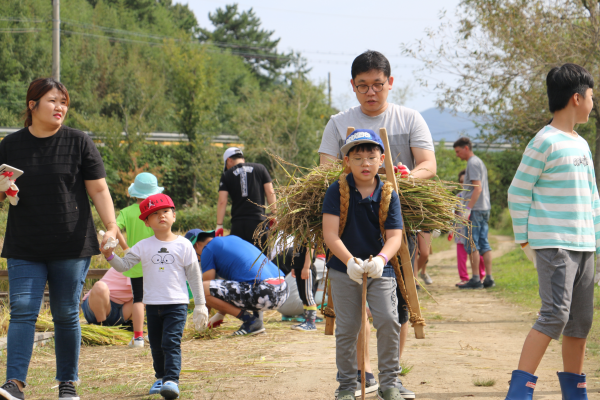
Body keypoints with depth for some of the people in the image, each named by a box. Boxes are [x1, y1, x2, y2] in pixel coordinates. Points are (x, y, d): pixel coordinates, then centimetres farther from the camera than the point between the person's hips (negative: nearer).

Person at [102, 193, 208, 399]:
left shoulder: (183, 245, 0)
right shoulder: (143, 246, 3)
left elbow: (194, 276, 3)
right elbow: (123, 265, -1)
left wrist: (200, 304, 3)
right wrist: (109, 256, -21)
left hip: (177, 304, -3)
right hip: (152, 304, 3)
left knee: (171, 343, -14)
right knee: (156, 346, 12)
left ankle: (172, 380, -18)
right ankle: (161, 377, 29)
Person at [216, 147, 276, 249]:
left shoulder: (227, 175, 8)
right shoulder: (260, 168, 11)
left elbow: (222, 201, 0)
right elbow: (270, 193, 4)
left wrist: (219, 225, 1)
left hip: (238, 223, 0)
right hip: (258, 221, 0)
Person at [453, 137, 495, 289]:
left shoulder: (473, 163, -10)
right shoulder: (479, 162, 20)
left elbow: (477, 188, -18)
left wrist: (468, 208, -20)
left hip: (476, 208, -10)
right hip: (485, 208, 10)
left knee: (472, 245, -7)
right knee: (484, 244, 8)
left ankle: (476, 279, -8)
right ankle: (488, 278, 6)